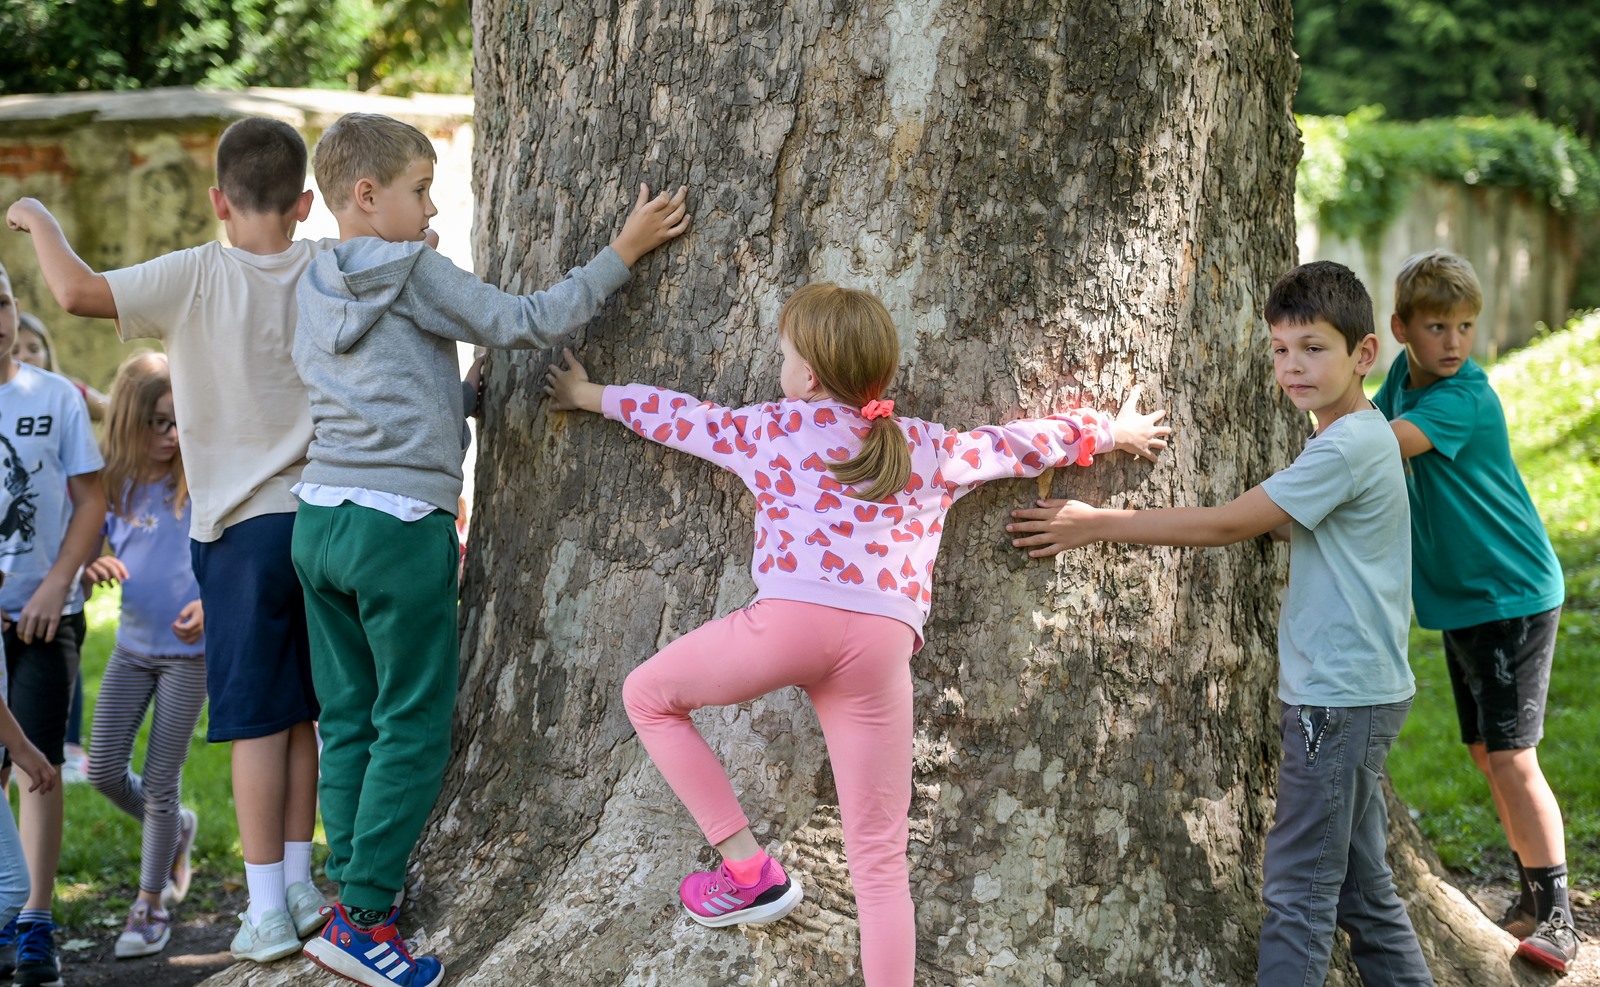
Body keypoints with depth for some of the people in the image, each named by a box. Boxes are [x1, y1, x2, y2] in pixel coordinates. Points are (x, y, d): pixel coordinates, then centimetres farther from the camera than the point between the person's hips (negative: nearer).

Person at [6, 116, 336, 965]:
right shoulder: (328, 272, 1)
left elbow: (77, 292, -19)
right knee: (298, 713, 14)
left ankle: (268, 909, 2)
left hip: (242, 523, -4)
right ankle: (298, 884, 21)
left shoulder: (198, 276, -11)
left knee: (257, 720, 0)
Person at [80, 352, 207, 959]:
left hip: (189, 650, -4)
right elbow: (92, 550, 7)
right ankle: (176, 829, 32)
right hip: (132, 646, 4)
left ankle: (152, 904, 15)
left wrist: (211, 602, -26)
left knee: (160, 783, 0)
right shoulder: (114, 484, 1)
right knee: (104, 771, 2)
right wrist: (93, 567, -17)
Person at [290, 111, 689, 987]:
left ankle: (352, 891, 13)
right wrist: (622, 253, -5)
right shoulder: (411, 274, -10)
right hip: (398, 528, -8)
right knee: (412, 731, -1)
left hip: (320, 518, 8)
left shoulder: (316, 286, 13)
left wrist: (462, 392, 16)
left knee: (348, 721, 11)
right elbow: (523, 322, -10)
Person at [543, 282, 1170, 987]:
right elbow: (1021, 445, 34)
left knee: (647, 694, 23)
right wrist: (1111, 431, 51)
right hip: (883, 643, 3)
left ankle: (747, 871, 16)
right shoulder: (932, 450, 24)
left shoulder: (772, 428, 19)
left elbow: (677, 416, 32)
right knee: (879, 858, 7)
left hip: (790, 619, -3)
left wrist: (593, 396, 49)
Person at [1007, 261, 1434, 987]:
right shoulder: (1360, 438, 12)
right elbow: (1277, 523, 20)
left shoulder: (1349, 447, -18)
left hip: (1339, 699, -10)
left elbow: (1227, 525, -19)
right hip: (1349, 690, 10)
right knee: (1361, 887, 16)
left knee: (1298, 893, -6)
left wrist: (1098, 525, -15)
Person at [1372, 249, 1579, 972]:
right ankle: (1532, 896, 25)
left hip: (1513, 594, -8)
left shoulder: (1464, 398, -22)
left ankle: (1556, 916, -1)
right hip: (1459, 596, 8)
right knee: (1484, 752, 12)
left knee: (1511, 755, -10)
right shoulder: (1404, 375, 4)